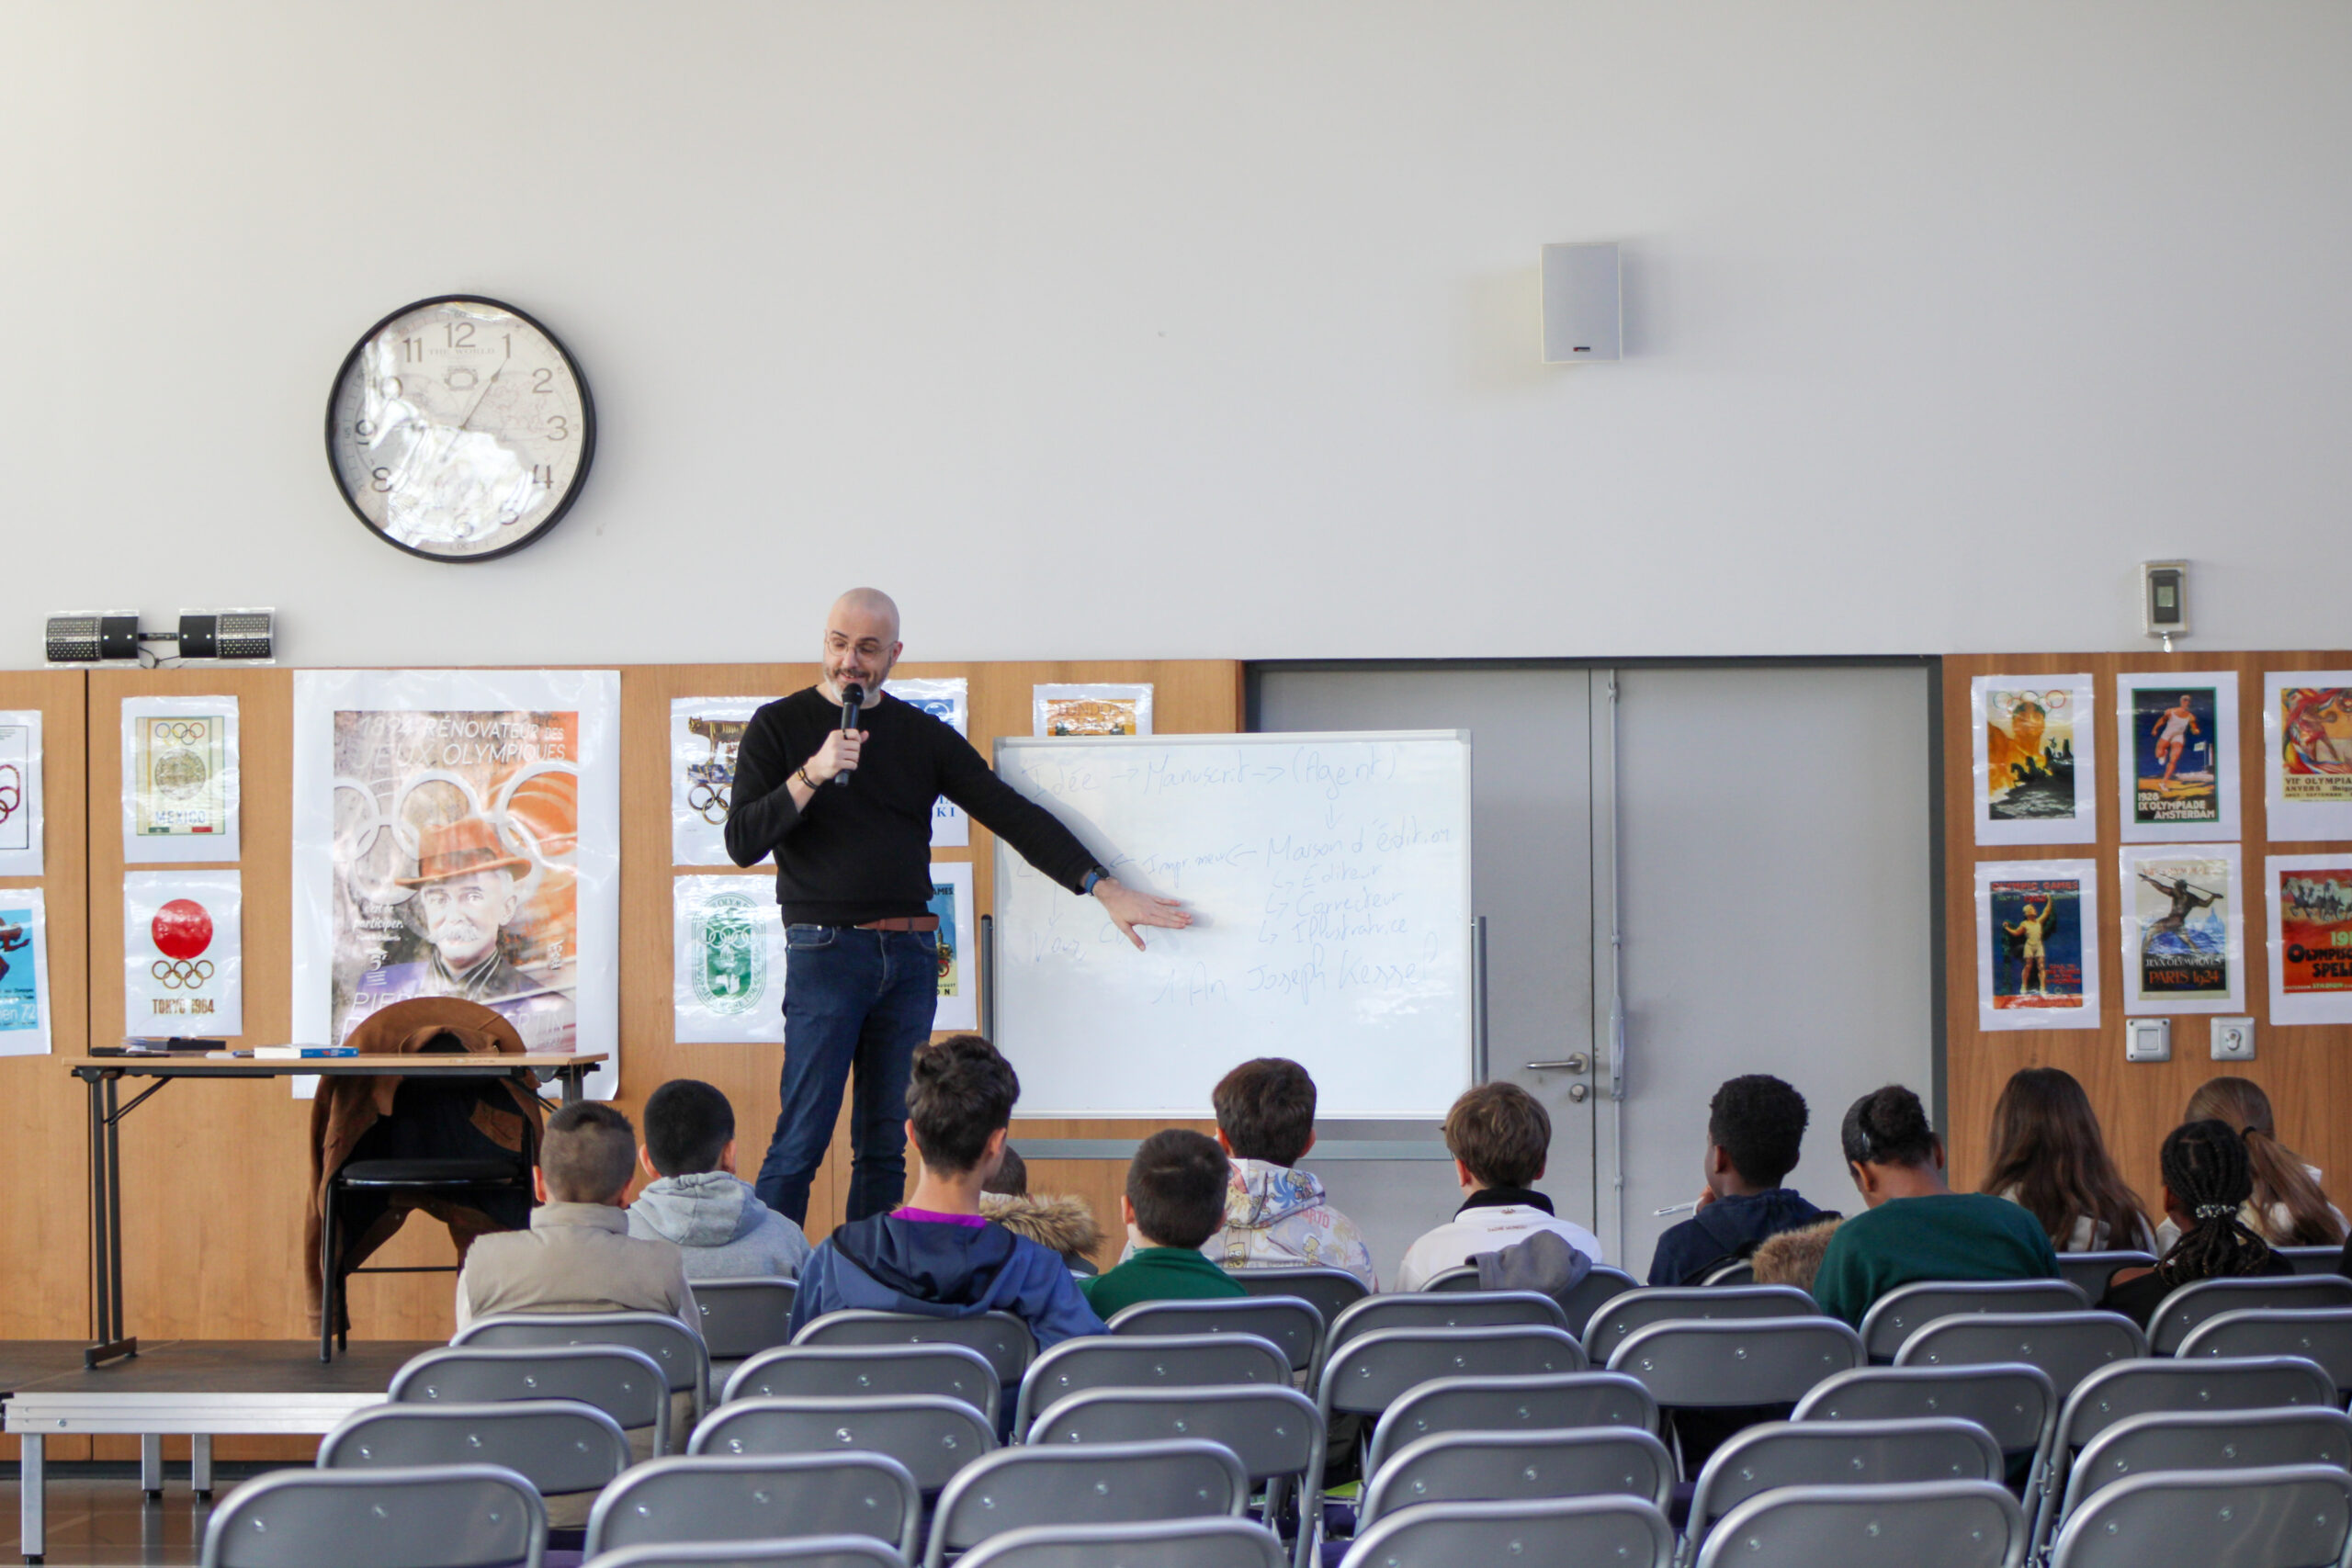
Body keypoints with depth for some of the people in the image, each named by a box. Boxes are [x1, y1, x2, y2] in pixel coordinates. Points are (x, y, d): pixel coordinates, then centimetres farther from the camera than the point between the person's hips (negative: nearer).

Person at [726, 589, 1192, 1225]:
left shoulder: (924, 736, 12)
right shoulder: (779, 727, 4)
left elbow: (1012, 814, 10)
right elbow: (742, 843, -5)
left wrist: (1105, 888, 4)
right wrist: (812, 775, -17)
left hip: (911, 955, 4)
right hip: (825, 949, -4)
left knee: (886, 1145, 4)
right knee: (801, 1138, -11)